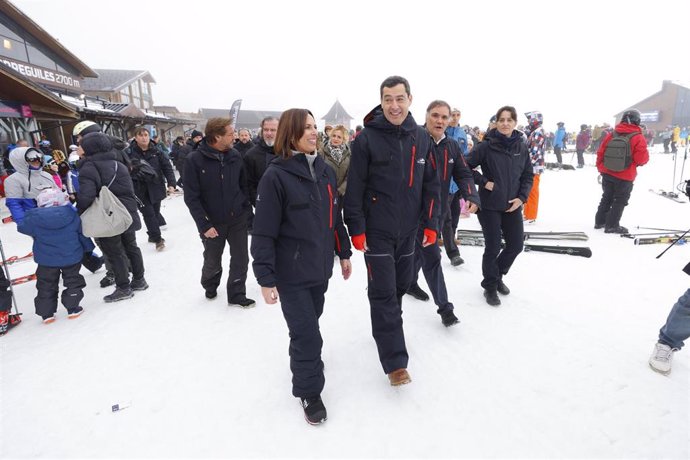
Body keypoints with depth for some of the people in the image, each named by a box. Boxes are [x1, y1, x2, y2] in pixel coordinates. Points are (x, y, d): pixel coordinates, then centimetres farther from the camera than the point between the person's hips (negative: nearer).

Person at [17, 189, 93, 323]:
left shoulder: (34, 218, -11)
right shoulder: (71, 214, -9)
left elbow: (22, 227, 8)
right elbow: (82, 233, 0)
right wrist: (88, 248, 15)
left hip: (46, 261, 0)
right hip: (71, 257, 0)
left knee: (46, 286, 14)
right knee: (73, 281, 15)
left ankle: (46, 313, 19)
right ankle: (73, 308, 16)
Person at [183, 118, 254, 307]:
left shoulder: (235, 156, -4)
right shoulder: (194, 160, -15)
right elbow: (191, 197, -14)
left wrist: (246, 210, 1)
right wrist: (204, 225, -17)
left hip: (238, 220, 3)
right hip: (213, 223, -2)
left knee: (241, 260, 7)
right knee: (212, 262, 18)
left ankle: (236, 295, 25)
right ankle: (210, 286, 47)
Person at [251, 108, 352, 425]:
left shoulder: (325, 171, 5)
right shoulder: (276, 175, -14)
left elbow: (334, 217, 13)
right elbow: (264, 231, -15)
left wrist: (344, 253, 16)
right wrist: (265, 278, -16)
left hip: (320, 267, 6)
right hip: (292, 272, -6)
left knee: (309, 324, 21)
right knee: (306, 332, 1)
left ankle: (304, 361, 48)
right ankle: (309, 391, 23)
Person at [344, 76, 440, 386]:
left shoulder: (421, 138, 4)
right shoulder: (367, 138, -9)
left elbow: (431, 185, 8)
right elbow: (354, 188, -9)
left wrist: (431, 223, 5)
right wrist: (356, 229, -11)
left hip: (408, 230, 5)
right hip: (377, 231, -4)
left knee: (400, 286, 18)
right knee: (383, 293, -2)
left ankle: (387, 328, 42)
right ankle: (395, 361, 6)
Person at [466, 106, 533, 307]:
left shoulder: (522, 148, 3)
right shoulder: (486, 146, -10)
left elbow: (528, 175, 10)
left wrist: (522, 197, -2)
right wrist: (483, 182, -14)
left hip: (512, 206, 5)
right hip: (489, 206, -5)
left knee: (516, 245, 11)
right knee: (493, 247, 1)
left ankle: (498, 275, 37)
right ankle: (490, 286, 22)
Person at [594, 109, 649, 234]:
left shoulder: (611, 135, 0)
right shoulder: (638, 138, -13)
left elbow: (600, 153, 4)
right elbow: (642, 159, -15)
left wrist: (601, 169, 15)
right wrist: (645, 157, 9)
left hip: (607, 174, 5)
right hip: (625, 177, -5)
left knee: (607, 198, 19)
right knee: (620, 200, 8)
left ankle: (600, 221, 25)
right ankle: (612, 225, 9)